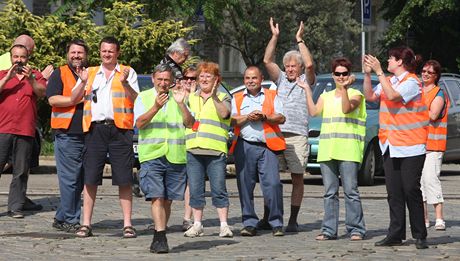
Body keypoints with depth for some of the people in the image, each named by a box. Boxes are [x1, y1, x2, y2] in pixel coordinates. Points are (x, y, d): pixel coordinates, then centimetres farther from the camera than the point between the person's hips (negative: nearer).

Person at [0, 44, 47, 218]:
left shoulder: (35, 76, 13)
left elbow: (42, 93, -4)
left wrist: (30, 79, -18)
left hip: (25, 131, 1)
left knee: (21, 171, 2)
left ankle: (16, 206, 6)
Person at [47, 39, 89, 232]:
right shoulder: (59, 74, 4)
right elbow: (53, 99, -8)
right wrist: (80, 99, -11)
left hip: (88, 135, 5)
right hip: (67, 134, -5)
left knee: (80, 180, 6)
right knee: (69, 179, -7)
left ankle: (62, 218, 13)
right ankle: (70, 220, -3)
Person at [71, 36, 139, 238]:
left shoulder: (127, 72, 11)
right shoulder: (90, 73, 18)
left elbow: (136, 99, 0)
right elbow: (74, 98, 9)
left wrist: (125, 83, -16)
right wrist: (83, 82, -8)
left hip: (119, 129, -2)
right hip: (95, 128, 2)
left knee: (124, 180, -2)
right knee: (90, 178, 0)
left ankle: (127, 224, 1)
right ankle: (86, 224, 4)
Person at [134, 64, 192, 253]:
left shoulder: (178, 97, 14)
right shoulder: (143, 98, 9)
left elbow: (189, 122, 5)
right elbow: (139, 123, -5)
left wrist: (181, 104, -10)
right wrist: (156, 107, -19)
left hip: (176, 157, 3)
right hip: (151, 155, -3)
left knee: (168, 200, 5)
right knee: (157, 197, -14)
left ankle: (159, 237, 14)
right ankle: (160, 238, -19)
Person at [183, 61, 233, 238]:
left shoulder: (223, 98, 9)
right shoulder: (191, 98, 20)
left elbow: (224, 113, -11)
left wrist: (214, 96, -19)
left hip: (216, 151, -4)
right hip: (193, 150, 4)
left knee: (219, 189, -4)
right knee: (195, 190, 5)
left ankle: (224, 225, -1)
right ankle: (197, 225, 11)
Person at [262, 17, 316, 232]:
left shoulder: (306, 81, 8)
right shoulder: (281, 79, 18)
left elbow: (309, 64, -11)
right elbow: (267, 60, 7)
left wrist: (300, 40, -6)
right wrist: (275, 36, 3)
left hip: (297, 136, -3)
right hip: (276, 134, 3)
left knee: (297, 178, -1)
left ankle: (293, 221, 3)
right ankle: (266, 218, 4)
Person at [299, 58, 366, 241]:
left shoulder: (355, 94, 6)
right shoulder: (326, 96, 20)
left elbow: (346, 109, -13)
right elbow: (313, 112, 4)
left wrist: (344, 88, -18)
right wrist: (307, 90, 3)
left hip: (348, 151, -5)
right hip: (327, 151, 5)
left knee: (350, 191, -8)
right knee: (330, 193, 5)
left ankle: (356, 229, -5)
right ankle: (329, 230, 7)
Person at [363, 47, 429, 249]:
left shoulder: (412, 82, -10)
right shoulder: (388, 81, 14)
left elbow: (392, 96, -24)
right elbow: (370, 96, 11)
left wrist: (379, 72, -22)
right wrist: (367, 74, 3)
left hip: (410, 146, -7)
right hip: (390, 146, 7)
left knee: (411, 190, -6)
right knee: (394, 192, 5)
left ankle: (420, 236, 1)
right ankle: (396, 234, 7)